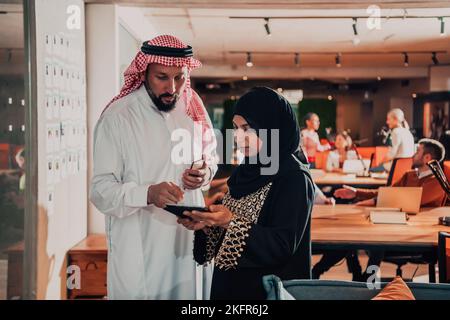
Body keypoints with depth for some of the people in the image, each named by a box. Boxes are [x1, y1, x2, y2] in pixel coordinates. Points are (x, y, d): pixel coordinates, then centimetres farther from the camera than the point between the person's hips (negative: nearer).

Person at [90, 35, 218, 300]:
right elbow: (101, 191, -15)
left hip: (190, 238, 5)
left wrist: (206, 173, -4)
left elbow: (210, 155, 20)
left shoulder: (192, 108, 5)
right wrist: (148, 193, -33)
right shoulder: (118, 117, -13)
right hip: (140, 249, -5)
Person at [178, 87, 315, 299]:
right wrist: (207, 224, -10)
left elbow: (283, 246, -21)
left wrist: (232, 223, -26)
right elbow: (224, 234, 10)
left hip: (269, 291, -7)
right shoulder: (246, 170, 6)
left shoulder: (294, 178, -16)